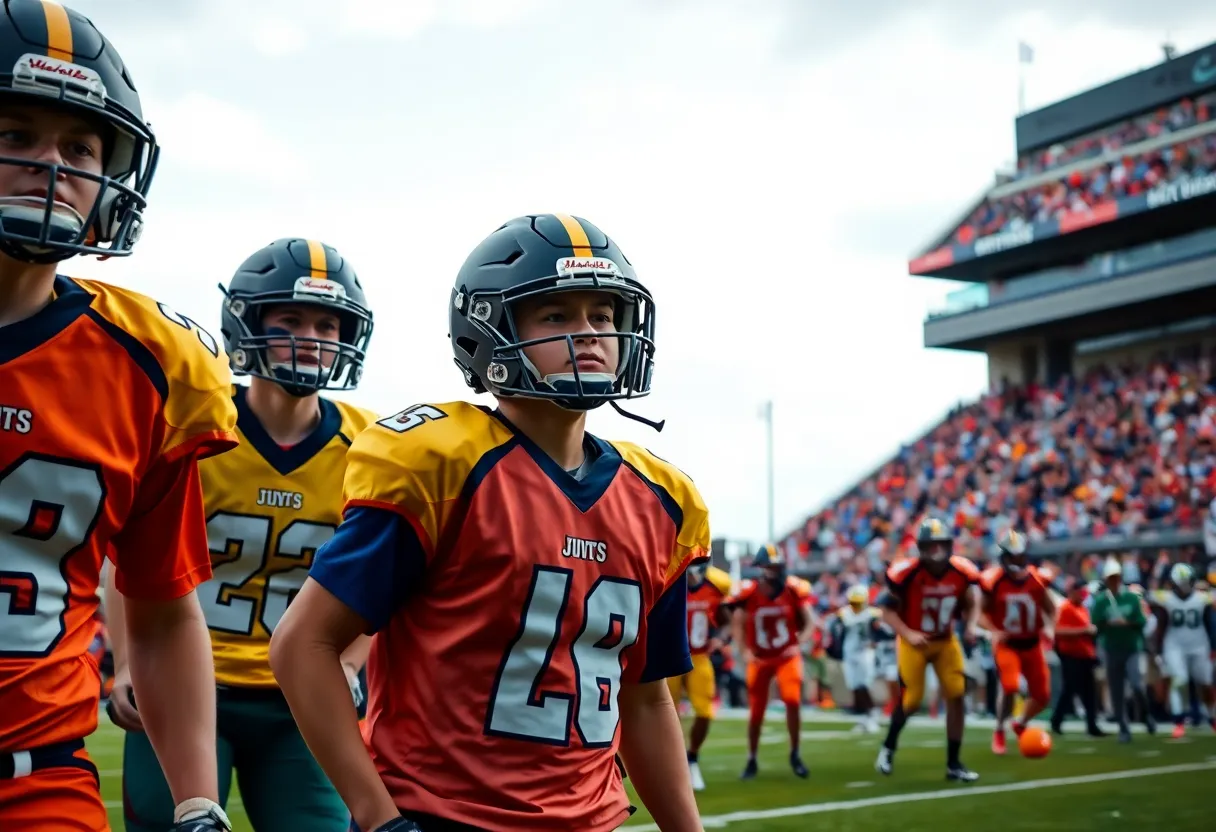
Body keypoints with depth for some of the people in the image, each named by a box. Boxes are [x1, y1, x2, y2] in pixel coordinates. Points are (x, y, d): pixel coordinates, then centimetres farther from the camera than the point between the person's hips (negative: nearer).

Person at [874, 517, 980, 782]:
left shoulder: (962, 572, -11)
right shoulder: (906, 572, -22)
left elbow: (971, 605, 5)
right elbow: (888, 609, -13)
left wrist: (970, 626, -15)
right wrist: (907, 634, -27)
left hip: (946, 640, 4)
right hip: (914, 641, -4)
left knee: (956, 696, -5)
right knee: (911, 700, -5)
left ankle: (953, 763, 6)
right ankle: (888, 748, 24)